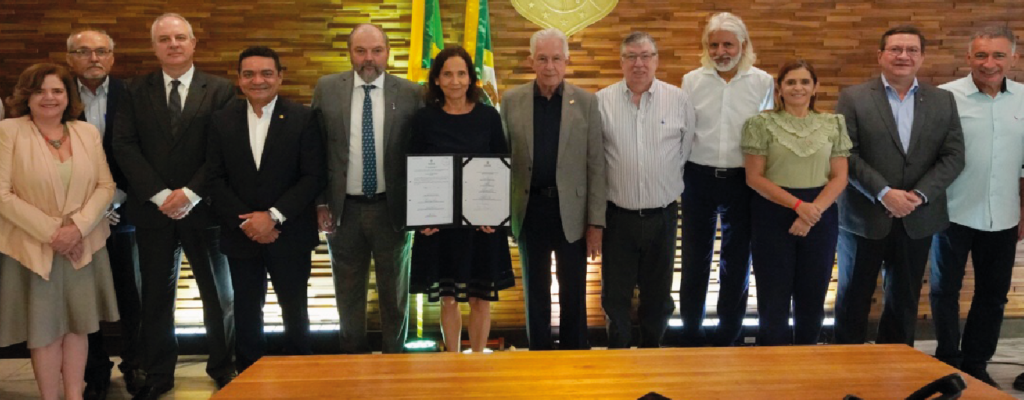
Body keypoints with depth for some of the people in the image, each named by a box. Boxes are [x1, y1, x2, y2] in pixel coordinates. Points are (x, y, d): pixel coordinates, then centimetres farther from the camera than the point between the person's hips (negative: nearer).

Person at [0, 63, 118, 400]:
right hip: (33, 248, -3)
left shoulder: (88, 132, 5)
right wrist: (50, 232, -16)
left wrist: (78, 227, -12)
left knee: (78, 325, 9)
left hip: (83, 245, 3)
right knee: (44, 328, 5)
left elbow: (106, 186, 2)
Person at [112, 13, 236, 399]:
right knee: (156, 295, 8)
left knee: (219, 294, 9)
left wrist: (190, 193, -14)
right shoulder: (137, 91, 6)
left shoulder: (220, 90, -1)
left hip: (202, 208, -1)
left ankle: (222, 367, 25)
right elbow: (124, 146, -2)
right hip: (152, 209, 2)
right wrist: (160, 195, -12)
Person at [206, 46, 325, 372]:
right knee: (246, 313, 10)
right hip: (241, 235, 2)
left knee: (295, 309, 11)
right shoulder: (222, 120, 4)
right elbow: (216, 179, 1)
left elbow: (315, 176, -9)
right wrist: (246, 221, -11)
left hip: (289, 234, -2)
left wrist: (274, 216, -16)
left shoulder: (302, 118, -4)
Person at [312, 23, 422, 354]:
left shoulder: (410, 94, -3)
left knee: (394, 292, 12)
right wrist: (321, 203, -2)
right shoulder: (326, 89, 1)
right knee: (348, 292, 14)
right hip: (343, 209, 1)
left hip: (393, 208, -1)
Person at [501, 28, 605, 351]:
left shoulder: (586, 102, -2)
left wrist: (596, 222, -7)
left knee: (573, 290, 9)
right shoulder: (512, 101, 1)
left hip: (571, 211, -1)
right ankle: (539, 352, 28)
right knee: (535, 289, 13)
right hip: (529, 210, 1)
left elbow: (596, 166, -3)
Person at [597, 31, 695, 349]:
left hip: (662, 213, 1)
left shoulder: (678, 100, -1)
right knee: (615, 293, 8)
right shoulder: (602, 101, -3)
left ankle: (652, 349, 31)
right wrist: (613, 183, 2)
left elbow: (686, 149, 6)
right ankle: (617, 351, 24)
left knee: (657, 292, 14)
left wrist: (669, 184, 6)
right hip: (618, 215, -1)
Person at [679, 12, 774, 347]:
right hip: (699, 179, 1)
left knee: (737, 262, 9)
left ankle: (727, 337, 23)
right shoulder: (691, 81, 2)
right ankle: (691, 336, 24)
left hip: (742, 180, 0)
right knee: (695, 260, 9)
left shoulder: (763, 83, -1)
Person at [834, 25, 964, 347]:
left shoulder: (943, 101, 7)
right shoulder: (853, 98, -2)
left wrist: (919, 195, -12)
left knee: (904, 300, 12)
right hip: (864, 217, -2)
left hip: (918, 220, 3)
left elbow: (954, 156, 2)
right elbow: (846, 154, -10)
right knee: (853, 298, 7)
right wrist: (884, 193, -18)